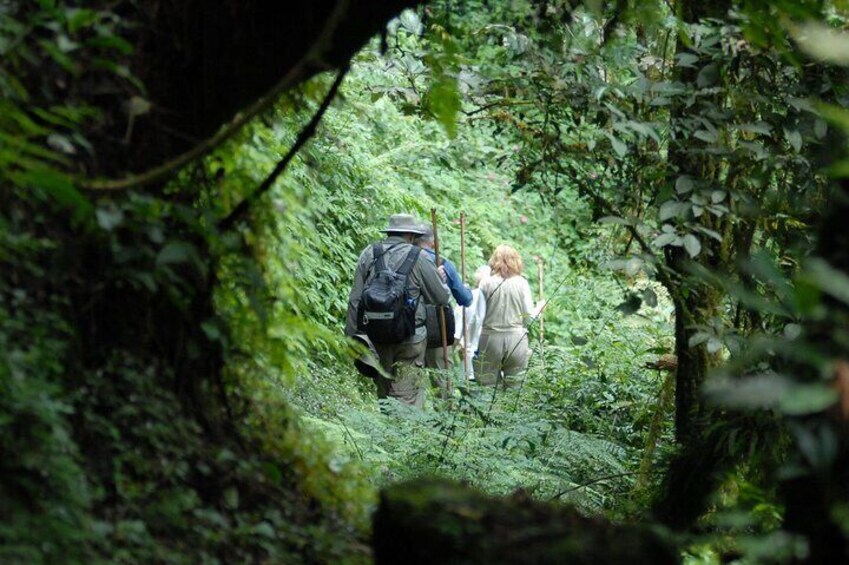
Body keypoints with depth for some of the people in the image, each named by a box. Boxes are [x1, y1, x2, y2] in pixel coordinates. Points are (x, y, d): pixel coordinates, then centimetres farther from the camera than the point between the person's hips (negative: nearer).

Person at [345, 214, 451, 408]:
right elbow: (441, 297, 0)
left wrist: (352, 335, 10)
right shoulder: (417, 257, -7)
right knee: (407, 397, -4)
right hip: (409, 338, -4)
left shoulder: (368, 254, 4)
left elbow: (355, 299, 4)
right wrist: (440, 278, 21)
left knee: (383, 394, 17)